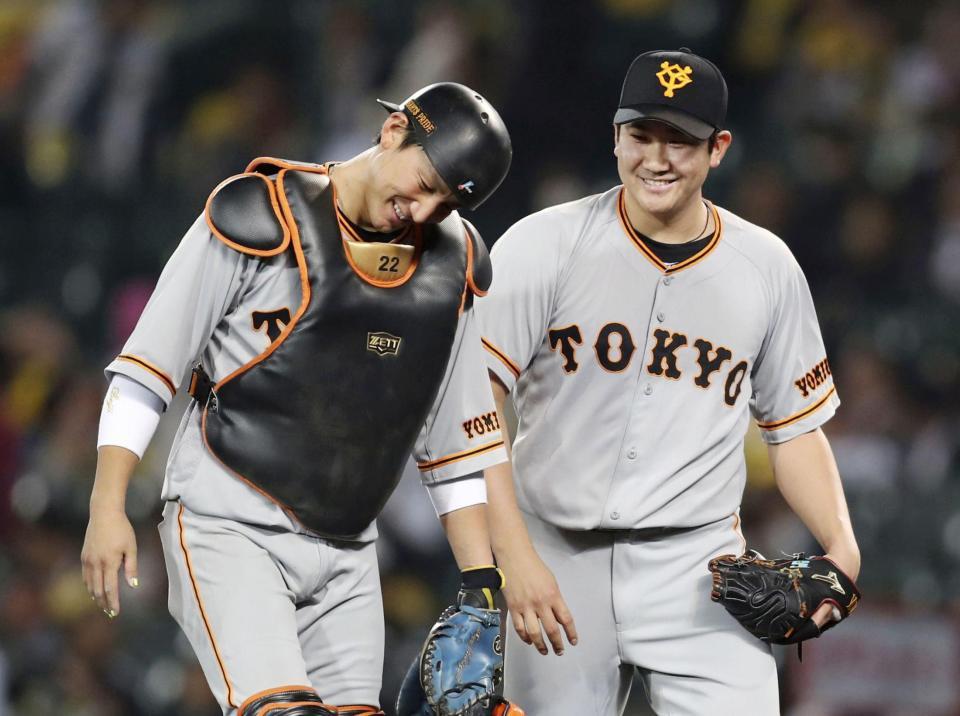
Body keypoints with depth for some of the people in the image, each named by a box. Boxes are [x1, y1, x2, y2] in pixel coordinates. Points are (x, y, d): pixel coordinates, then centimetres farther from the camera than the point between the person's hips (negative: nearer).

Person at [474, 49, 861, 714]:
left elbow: (796, 427, 14)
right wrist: (516, 559, -21)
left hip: (698, 574, 1)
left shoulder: (768, 268, 6)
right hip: (557, 560, -1)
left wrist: (841, 546, -3)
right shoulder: (543, 246, -4)